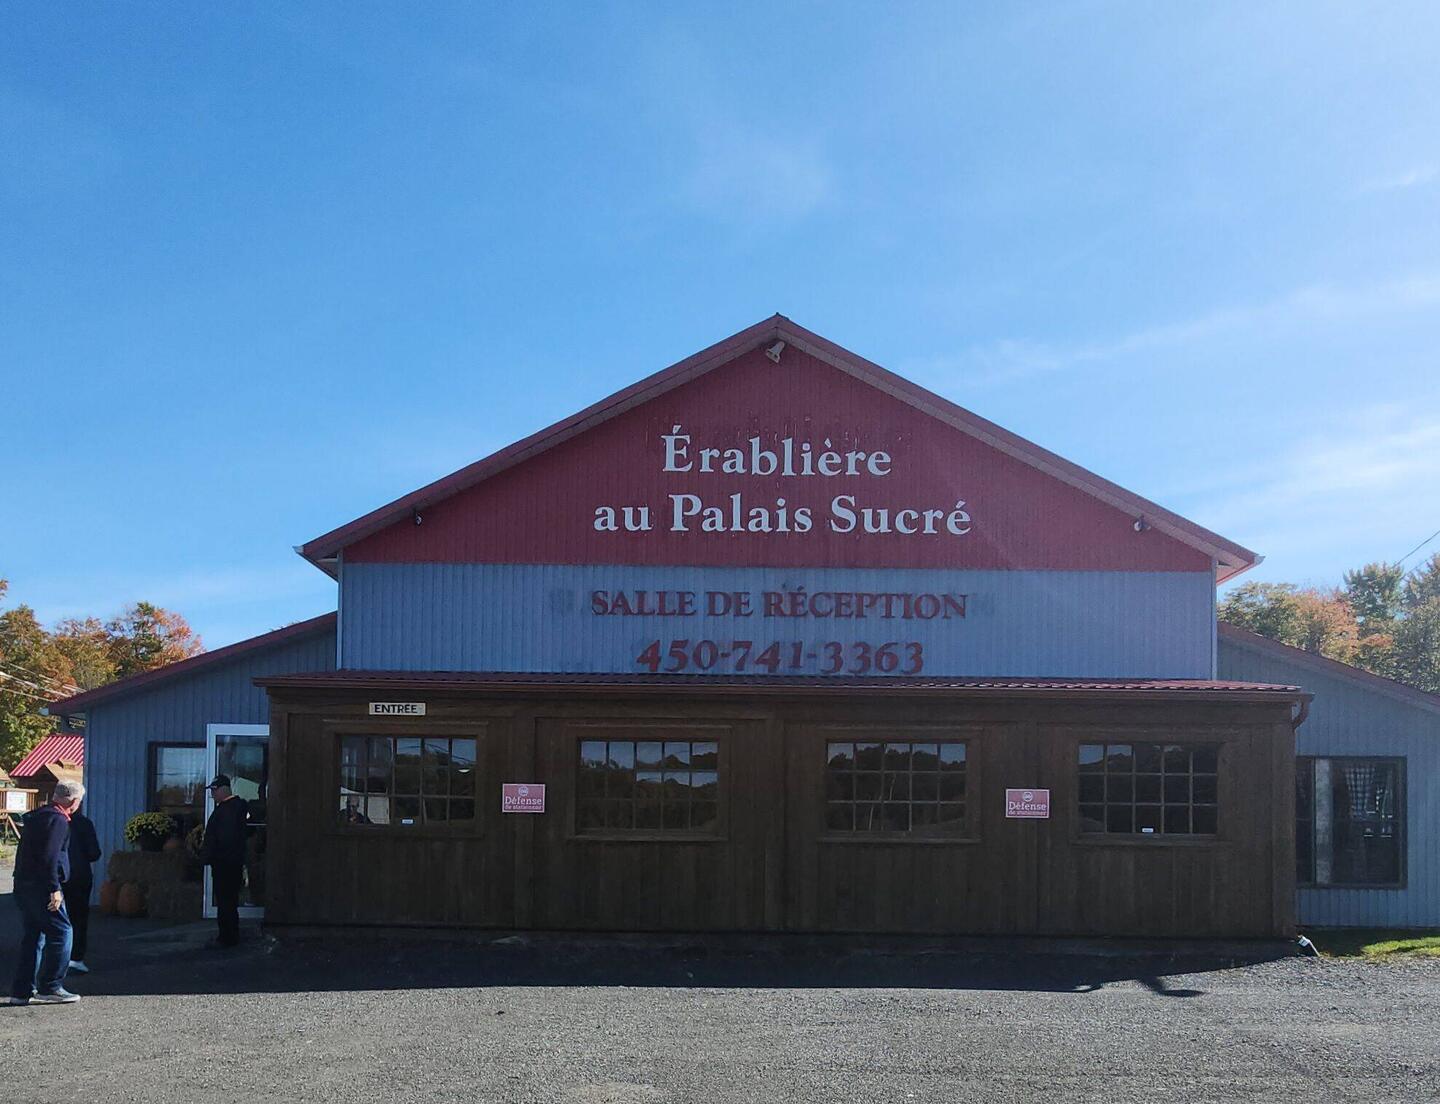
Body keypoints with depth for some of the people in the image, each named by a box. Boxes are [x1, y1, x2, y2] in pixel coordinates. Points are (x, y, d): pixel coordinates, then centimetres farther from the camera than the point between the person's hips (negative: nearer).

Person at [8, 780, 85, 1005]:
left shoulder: (37, 816, 18)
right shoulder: (58, 820, -14)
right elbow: (49, 857, -22)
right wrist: (54, 889, -21)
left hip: (23, 885, 10)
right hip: (41, 886, -10)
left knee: (33, 936, 13)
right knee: (60, 932, -3)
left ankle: (22, 990, 13)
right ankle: (50, 988, -2)